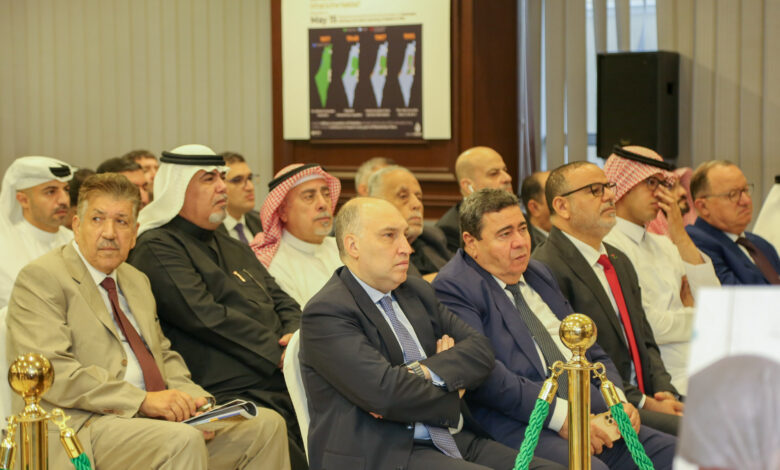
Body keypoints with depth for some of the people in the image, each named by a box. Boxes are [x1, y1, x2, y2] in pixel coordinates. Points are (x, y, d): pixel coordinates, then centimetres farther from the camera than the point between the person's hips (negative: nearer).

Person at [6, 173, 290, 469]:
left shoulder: (137, 281, 24)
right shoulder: (41, 277, -3)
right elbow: (50, 369, -15)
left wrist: (192, 399, 1)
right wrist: (143, 400, -20)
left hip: (157, 416, 8)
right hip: (84, 425, -8)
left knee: (267, 425, -8)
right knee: (183, 441, -36)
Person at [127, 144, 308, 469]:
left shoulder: (234, 249, 26)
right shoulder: (157, 249, -1)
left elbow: (283, 303, 22)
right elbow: (205, 316, -12)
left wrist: (295, 337, -2)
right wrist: (278, 353, -10)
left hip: (284, 387, 8)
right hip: (226, 394, -8)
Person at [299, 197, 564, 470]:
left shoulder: (418, 292, 18)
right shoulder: (326, 313, -8)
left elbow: (480, 350, 9)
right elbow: (385, 391, -19)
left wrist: (426, 372, -11)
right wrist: (452, 395, -2)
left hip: (453, 441, 8)